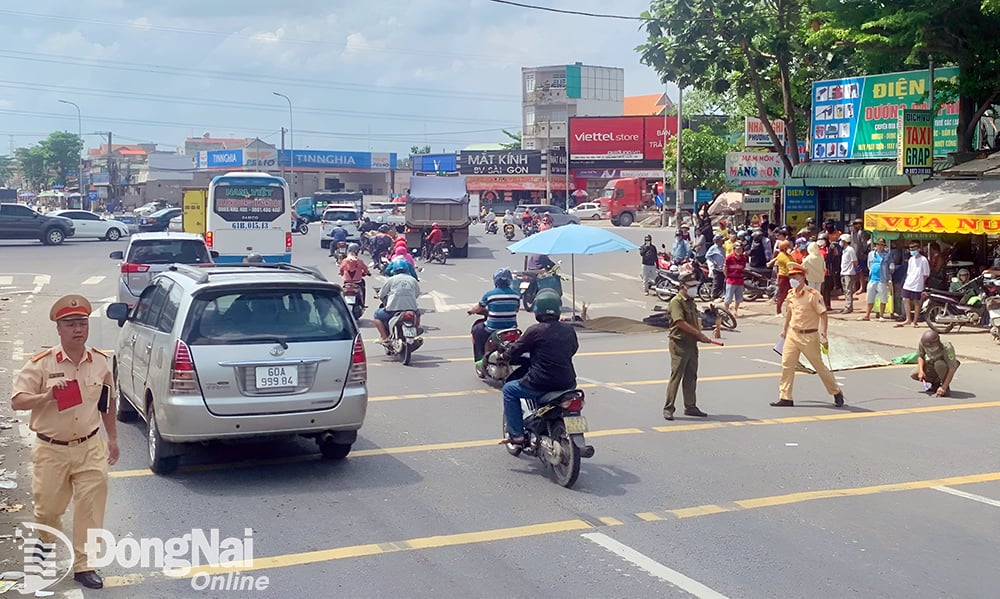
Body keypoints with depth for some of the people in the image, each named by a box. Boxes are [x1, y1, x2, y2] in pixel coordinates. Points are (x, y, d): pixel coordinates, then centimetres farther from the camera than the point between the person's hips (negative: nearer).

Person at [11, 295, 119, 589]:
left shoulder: (101, 362, 1)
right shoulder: (41, 363, -10)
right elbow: (17, 401, -10)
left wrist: (113, 438, 18)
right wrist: (47, 396, -28)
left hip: (90, 448, 2)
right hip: (51, 451, -1)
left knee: (91, 508, -2)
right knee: (48, 508, 14)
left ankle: (84, 564, 11)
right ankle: (46, 544, 46)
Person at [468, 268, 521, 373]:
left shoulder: (490, 294, -10)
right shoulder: (516, 294, -2)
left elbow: (478, 309, 2)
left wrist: (471, 310, 26)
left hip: (492, 330, -3)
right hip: (511, 330, 3)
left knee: (476, 330, 25)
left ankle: (479, 360, 18)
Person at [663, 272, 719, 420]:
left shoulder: (691, 302, 17)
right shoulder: (676, 302, -12)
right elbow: (680, 322, -21)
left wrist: (701, 336, 5)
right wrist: (699, 333, -19)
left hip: (692, 343, 9)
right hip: (679, 343, -9)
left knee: (691, 377, 12)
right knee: (676, 376, -7)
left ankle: (690, 407, 21)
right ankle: (668, 408, -3)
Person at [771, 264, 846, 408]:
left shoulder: (813, 294, -14)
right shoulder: (790, 295, 6)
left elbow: (823, 314, -14)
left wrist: (823, 334, -21)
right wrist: (785, 330, 29)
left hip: (809, 336, -6)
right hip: (793, 334, 6)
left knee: (819, 366, 4)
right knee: (786, 365, 0)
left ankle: (836, 393, 23)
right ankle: (785, 398, 6)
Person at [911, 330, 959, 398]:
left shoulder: (947, 348, -38)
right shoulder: (922, 343, -26)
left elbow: (952, 369, -37)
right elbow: (920, 356, -7)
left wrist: (944, 387, -41)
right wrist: (921, 370, -25)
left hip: (946, 366, -5)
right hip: (932, 365, 5)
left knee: (939, 364, -40)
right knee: (914, 375, -16)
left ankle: (946, 388, -17)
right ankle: (936, 383, 9)